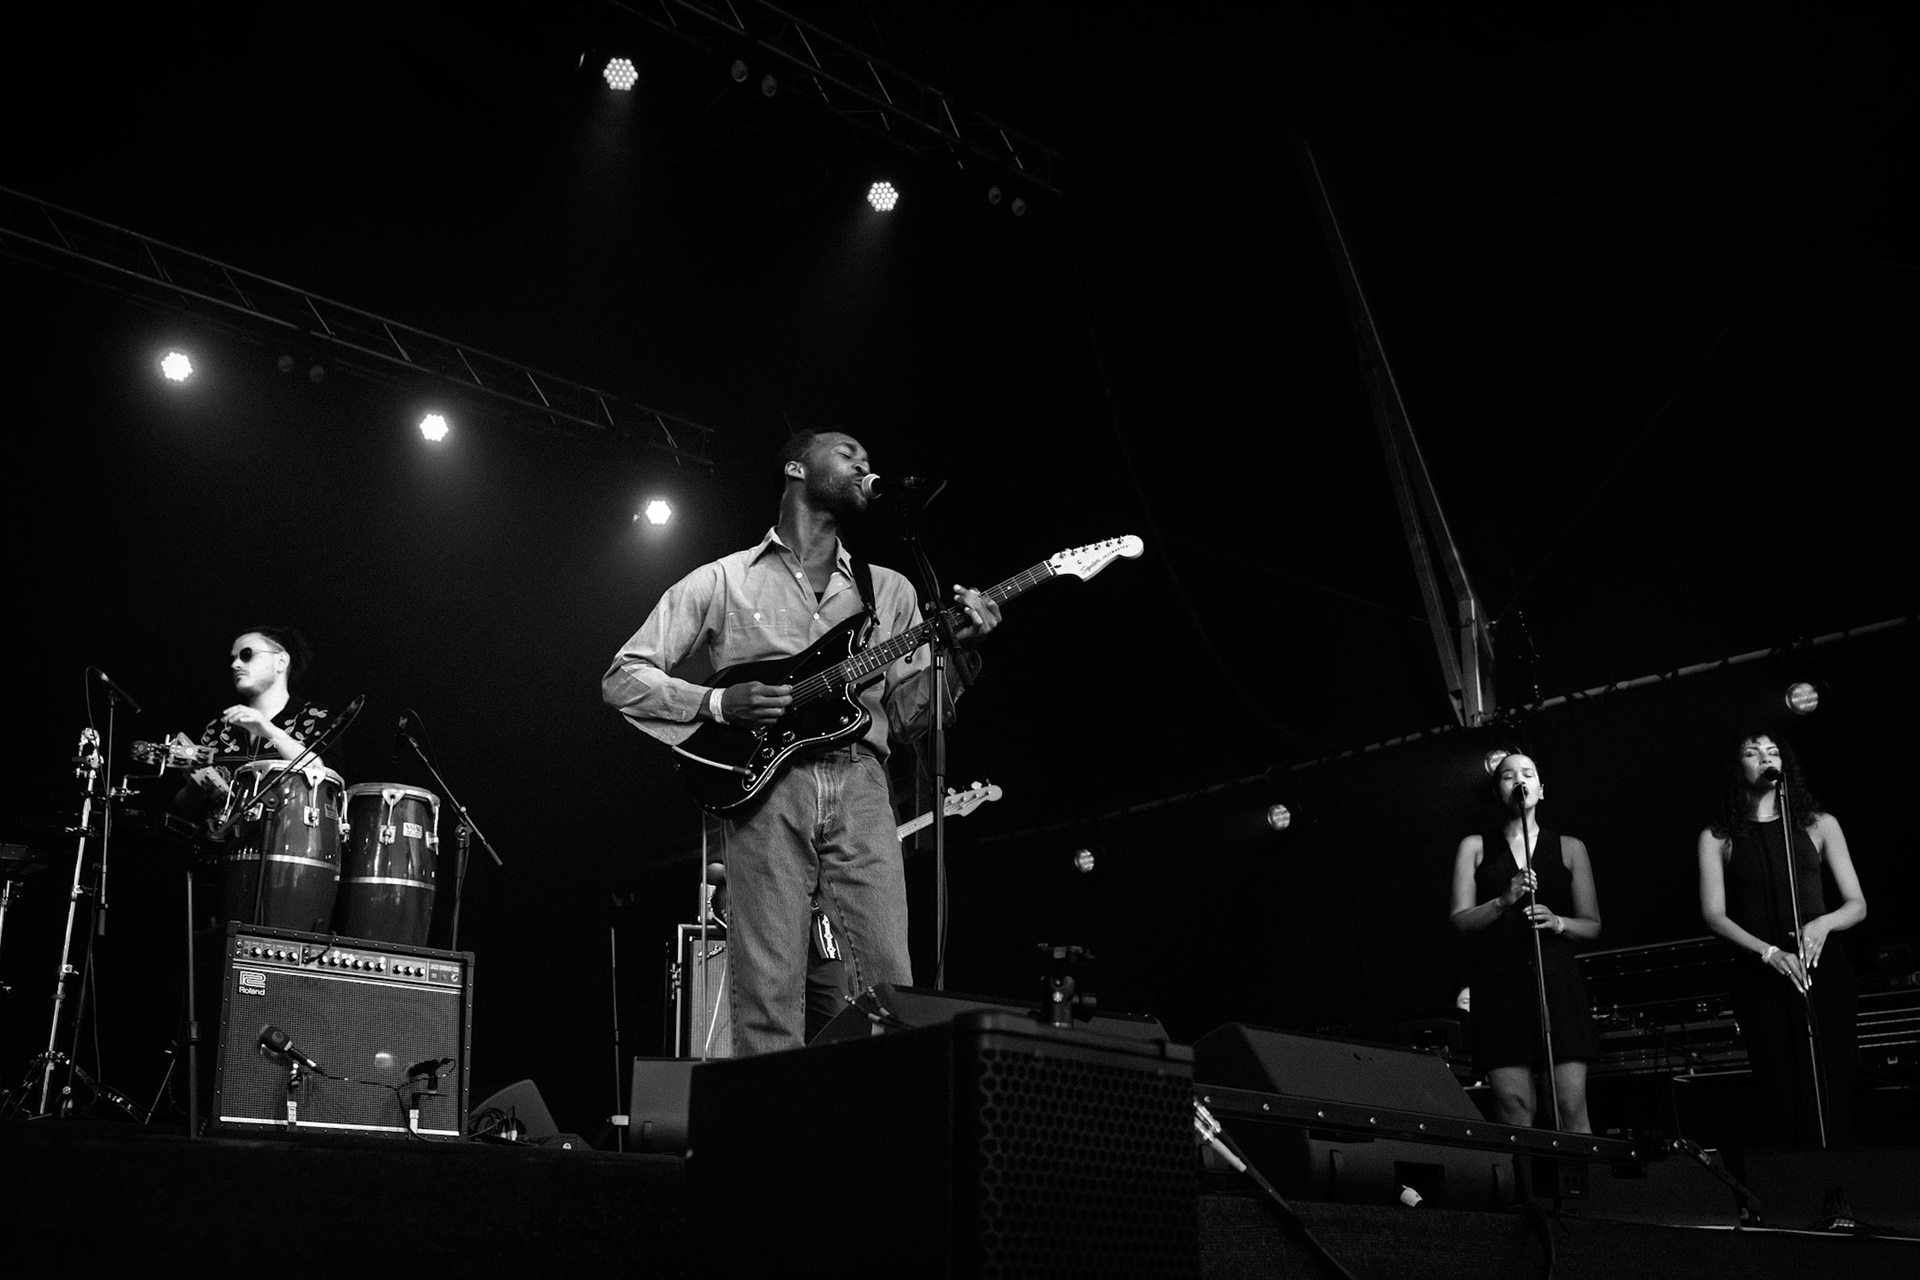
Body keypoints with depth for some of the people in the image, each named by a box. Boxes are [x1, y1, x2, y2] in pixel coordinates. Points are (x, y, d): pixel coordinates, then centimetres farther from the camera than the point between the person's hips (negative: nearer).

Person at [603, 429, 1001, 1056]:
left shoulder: (890, 591, 22)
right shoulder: (722, 581, 12)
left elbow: (907, 716, 18)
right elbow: (623, 677, 9)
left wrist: (958, 650, 1)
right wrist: (718, 704, -6)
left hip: (859, 786, 3)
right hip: (764, 788, -2)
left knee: (891, 989, -8)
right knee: (769, 999, -8)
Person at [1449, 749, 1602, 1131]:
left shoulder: (1569, 848, 15)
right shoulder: (1475, 848, 13)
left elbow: (1592, 925, 14)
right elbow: (1460, 919, 5)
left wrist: (1557, 922, -7)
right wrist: (1504, 901, -12)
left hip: (1556, 979, 1)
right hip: (1498, 981, -1)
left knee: (1572, 1105, -9)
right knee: (1514, 1106, -9)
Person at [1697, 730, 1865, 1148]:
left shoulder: (1819, 824, 12)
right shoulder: (1717, 837, 8)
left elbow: (1857, 905, 10)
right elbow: (1714, 915, 1)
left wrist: (1824, 922, -12)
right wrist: (1769, 952, -14)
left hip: (1823, 969, 1)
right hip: (1758, 974, -1)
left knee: (1830, 1092, -7)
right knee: (1780, 1096, -6)